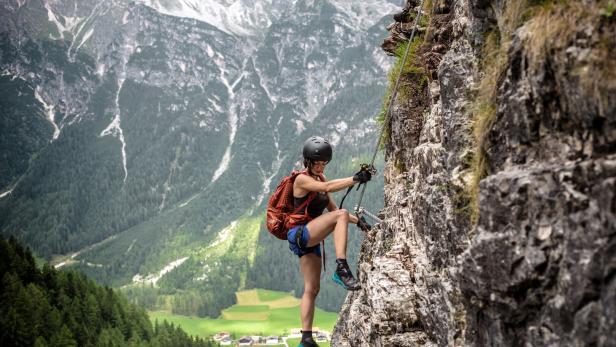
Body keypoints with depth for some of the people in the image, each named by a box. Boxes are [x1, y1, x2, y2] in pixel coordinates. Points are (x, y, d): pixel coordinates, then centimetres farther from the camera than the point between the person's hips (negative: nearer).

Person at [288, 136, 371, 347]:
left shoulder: (320, 178, 16)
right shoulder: (302, 180, -10)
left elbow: (332, 208, 19)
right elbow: (327, 187, -27)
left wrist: (357, 221, 7)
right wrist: (355, 179, -35)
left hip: (311, 241, 9)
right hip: (300, 234, -9)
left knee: (312, 289, 7)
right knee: (341, 215, -27)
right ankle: (341, 269, -36)